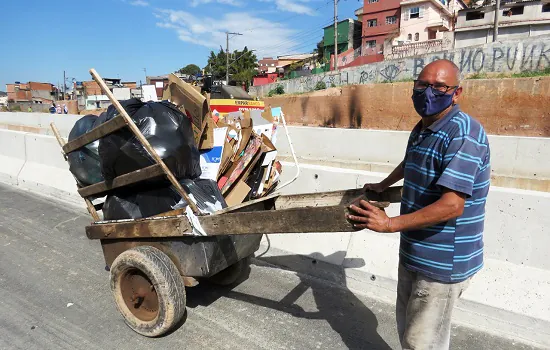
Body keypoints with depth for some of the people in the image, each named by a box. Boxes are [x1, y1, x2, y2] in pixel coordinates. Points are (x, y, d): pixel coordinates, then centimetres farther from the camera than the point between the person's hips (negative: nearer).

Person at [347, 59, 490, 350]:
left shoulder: (463, 134, -22)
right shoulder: (422, 129, 9)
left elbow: (451, 206, -29)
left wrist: (390, 224, -30)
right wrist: (382, 186, 43)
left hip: (442, 261, -9)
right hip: (414, 251, 9)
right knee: (406, 322, 23)